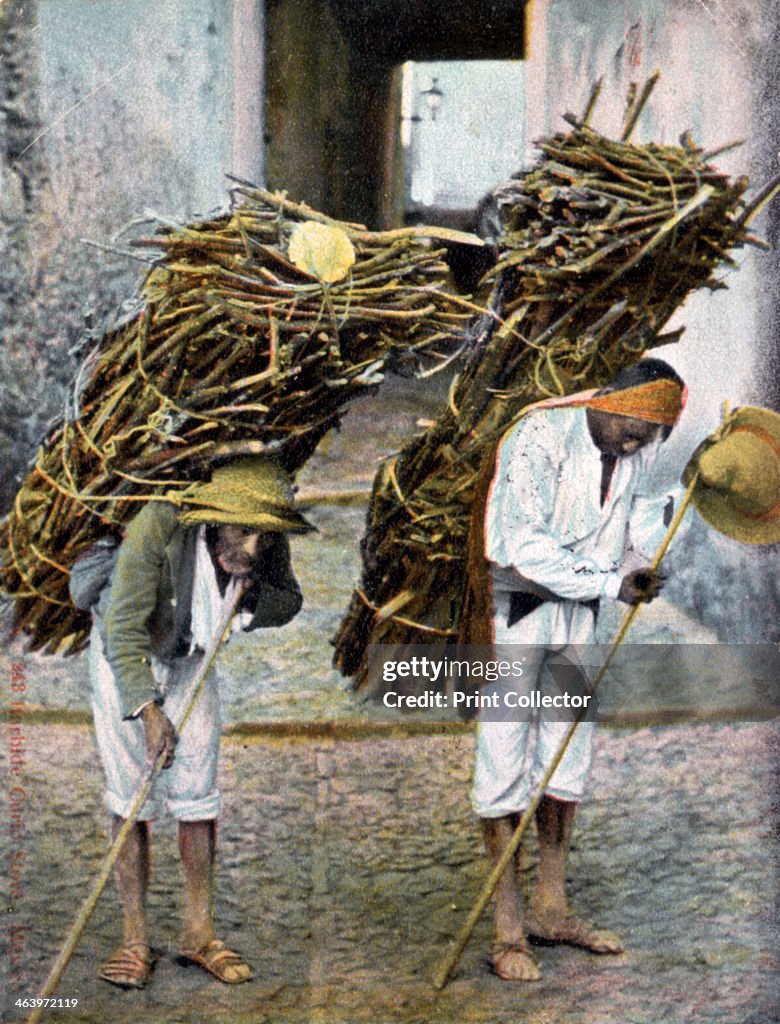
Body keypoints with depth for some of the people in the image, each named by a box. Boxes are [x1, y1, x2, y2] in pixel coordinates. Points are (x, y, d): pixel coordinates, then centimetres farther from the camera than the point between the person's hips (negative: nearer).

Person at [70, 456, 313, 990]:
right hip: (123, 656, -4)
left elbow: (289, 603, -2)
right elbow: (125, 627, -33)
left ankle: (198, 931, 13)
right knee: (131, 798, -6)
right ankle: (135, 939, 3)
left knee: (198, 795, 2)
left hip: (191, 659, 4)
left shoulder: (268, 541, -20)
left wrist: (249, 594, -25)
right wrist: (148, 710, -41)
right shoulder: (158, 526, -35)